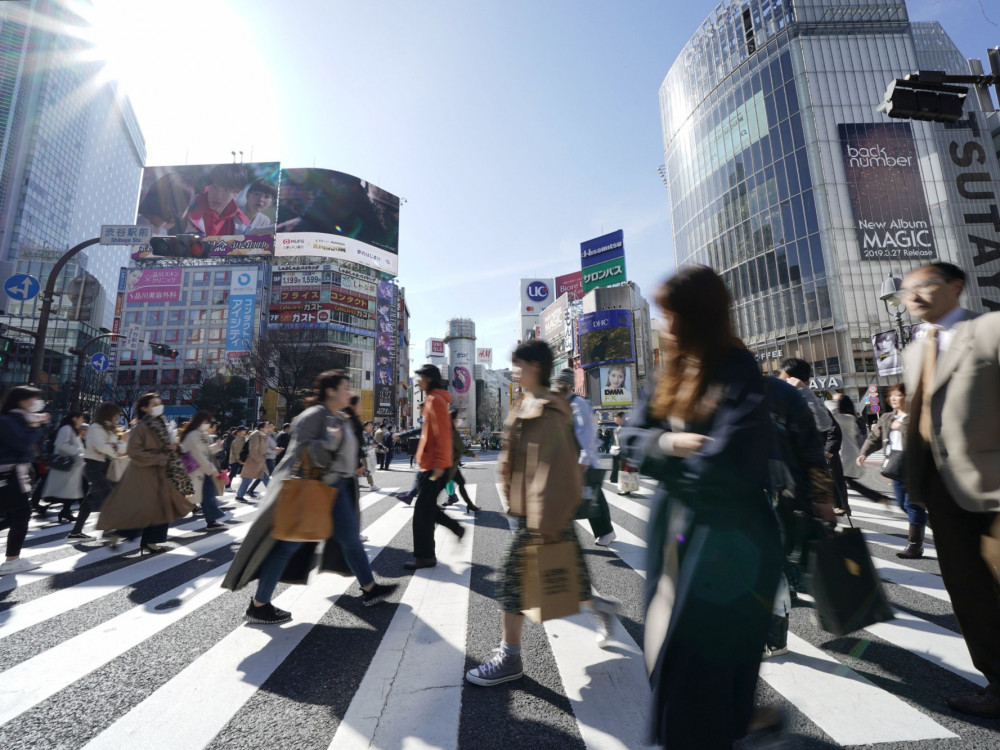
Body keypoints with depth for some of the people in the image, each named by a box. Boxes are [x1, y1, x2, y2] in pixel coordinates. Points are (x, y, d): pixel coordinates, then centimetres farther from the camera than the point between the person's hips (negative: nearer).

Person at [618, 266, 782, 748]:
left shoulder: (739, 373, -15)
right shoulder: (672, 373, 6)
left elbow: (724, 462, -25)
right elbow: (631, 436, 3)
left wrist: (662, 457, -9)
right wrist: (668, 442, -17)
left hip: (726, 537, -7)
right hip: (673, 529, 7)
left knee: (695, 658, 6)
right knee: (668, 647, 21)